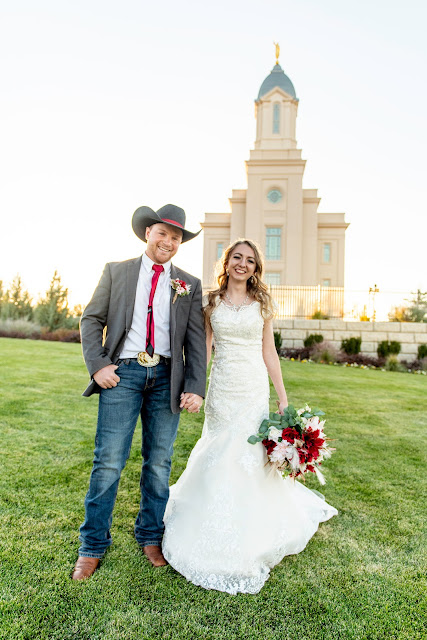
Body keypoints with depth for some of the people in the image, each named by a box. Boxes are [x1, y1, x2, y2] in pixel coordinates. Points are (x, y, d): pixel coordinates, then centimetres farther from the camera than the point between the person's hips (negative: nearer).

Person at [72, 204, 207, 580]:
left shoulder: (190, 285, 11)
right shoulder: (116, 272, 9)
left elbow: (196, 340, 5)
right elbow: (92, 319, 6)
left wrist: (195, 388, -5)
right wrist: (98, 364, -7)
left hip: (167, 376, 2)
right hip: (123, 372, -1)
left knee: (159, 463, 10)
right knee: (109, 462, 0)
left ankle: (150, 536, 30)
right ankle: (93, 545, 20)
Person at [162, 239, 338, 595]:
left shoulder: (262, 302, 4)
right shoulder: (211, 302, 4)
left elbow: (269, 352, 4)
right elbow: (202, 348, 5)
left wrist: (284, 398, 1)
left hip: (254, 388, 0)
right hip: (221, 387, 1)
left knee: (249, 453, 4)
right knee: (219, 454, 8)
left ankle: (250, 534, 26)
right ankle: (218, 530, 32)